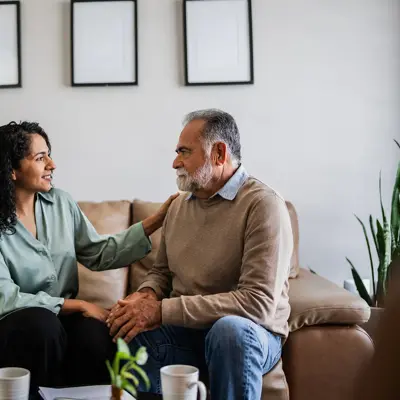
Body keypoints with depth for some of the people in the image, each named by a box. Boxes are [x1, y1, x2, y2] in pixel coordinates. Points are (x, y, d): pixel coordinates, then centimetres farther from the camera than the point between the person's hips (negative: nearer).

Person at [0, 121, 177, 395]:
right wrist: (78, 305, -18)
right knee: (42, 325, -35)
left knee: (96, 333, -29)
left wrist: (156, 221, -2)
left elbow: (99, 254, 5)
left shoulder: (61, 202, 2)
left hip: (63, 315, 3)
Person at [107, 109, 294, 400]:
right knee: (126, 329, -21)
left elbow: (258, 303, -25)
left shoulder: (263, 205, -16)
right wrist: (147, 295, -8)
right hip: (184, 328, 5)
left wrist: (163, 310, -25)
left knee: (230, 329, -37)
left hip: (250, 333, -5)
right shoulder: (179, 204, 8)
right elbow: (161, 272, 18)